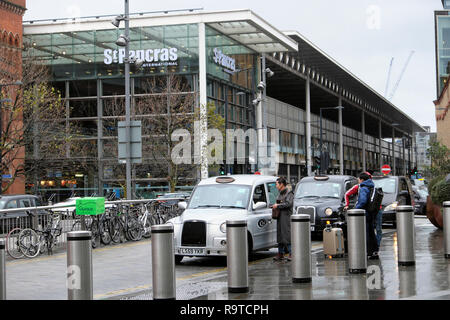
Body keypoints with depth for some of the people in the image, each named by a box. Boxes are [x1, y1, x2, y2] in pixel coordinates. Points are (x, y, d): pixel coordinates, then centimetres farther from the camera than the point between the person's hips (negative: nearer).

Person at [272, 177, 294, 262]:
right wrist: (275, 205, 10)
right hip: (280, 216, 9)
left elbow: (288, 203, -19)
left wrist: (278, 206, -14)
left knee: (287, 235, -13)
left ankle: (291, 253, -11)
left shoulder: (289, 193, -6)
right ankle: (281, 253, 11)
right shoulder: (280, 194, 20)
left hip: (286, 216, -9)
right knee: (279, 235, 7)